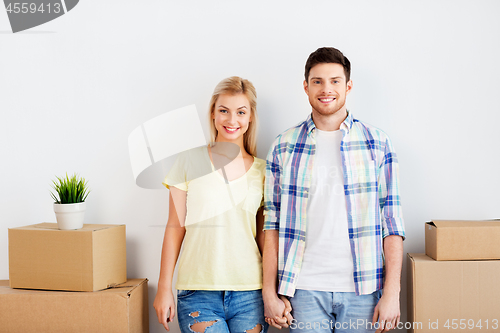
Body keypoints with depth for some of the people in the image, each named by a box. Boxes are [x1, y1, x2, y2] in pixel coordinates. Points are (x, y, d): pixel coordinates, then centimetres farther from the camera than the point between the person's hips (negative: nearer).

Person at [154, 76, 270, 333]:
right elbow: (175, 228, 3)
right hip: (198, 292, -2)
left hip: (249, 292, 2)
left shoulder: (261, 170, 6)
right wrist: (164, 288, 2)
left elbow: (264, 235, 10)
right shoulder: (190, 162, 2)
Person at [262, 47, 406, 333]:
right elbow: (273, 223, 3)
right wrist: (270, 293, -1)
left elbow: (392, 221, 0)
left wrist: (392, 293, -6)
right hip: (305, 288, 0)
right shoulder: (284, 147, 3)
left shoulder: (377, 143, 2)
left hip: (363, 288, 0)